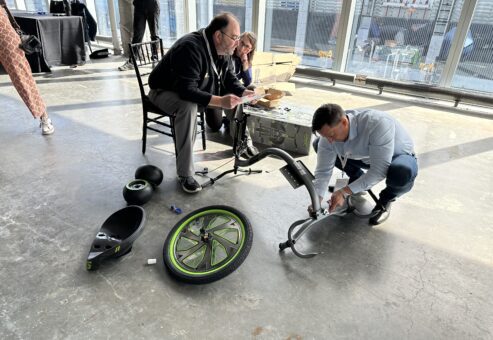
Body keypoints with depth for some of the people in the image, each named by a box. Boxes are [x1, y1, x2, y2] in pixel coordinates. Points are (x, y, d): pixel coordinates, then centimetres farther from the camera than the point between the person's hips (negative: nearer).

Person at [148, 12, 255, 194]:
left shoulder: (221, 49, -6)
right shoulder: (190, 48, -33)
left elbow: (228, 78, 4)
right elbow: (187, 91, -41)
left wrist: (243, 92, -15)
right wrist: (220, 101, -49)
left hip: (197, 90, 8)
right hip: (165, 92, -8)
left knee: (235, 94, -4)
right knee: (189, 106, -40)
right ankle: (185, 173, -33)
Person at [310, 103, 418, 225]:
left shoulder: (377, 123, -39)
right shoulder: (329, 133, -23)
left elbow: (379, 171, -38)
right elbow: (323, 171, -17)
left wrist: (345, 192, -40)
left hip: (399, 157, -4)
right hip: (365, 157, 5)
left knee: (402, 171, -42)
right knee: (318, 145, -8)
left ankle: (386, 199, -5)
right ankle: (358, 182, 9)